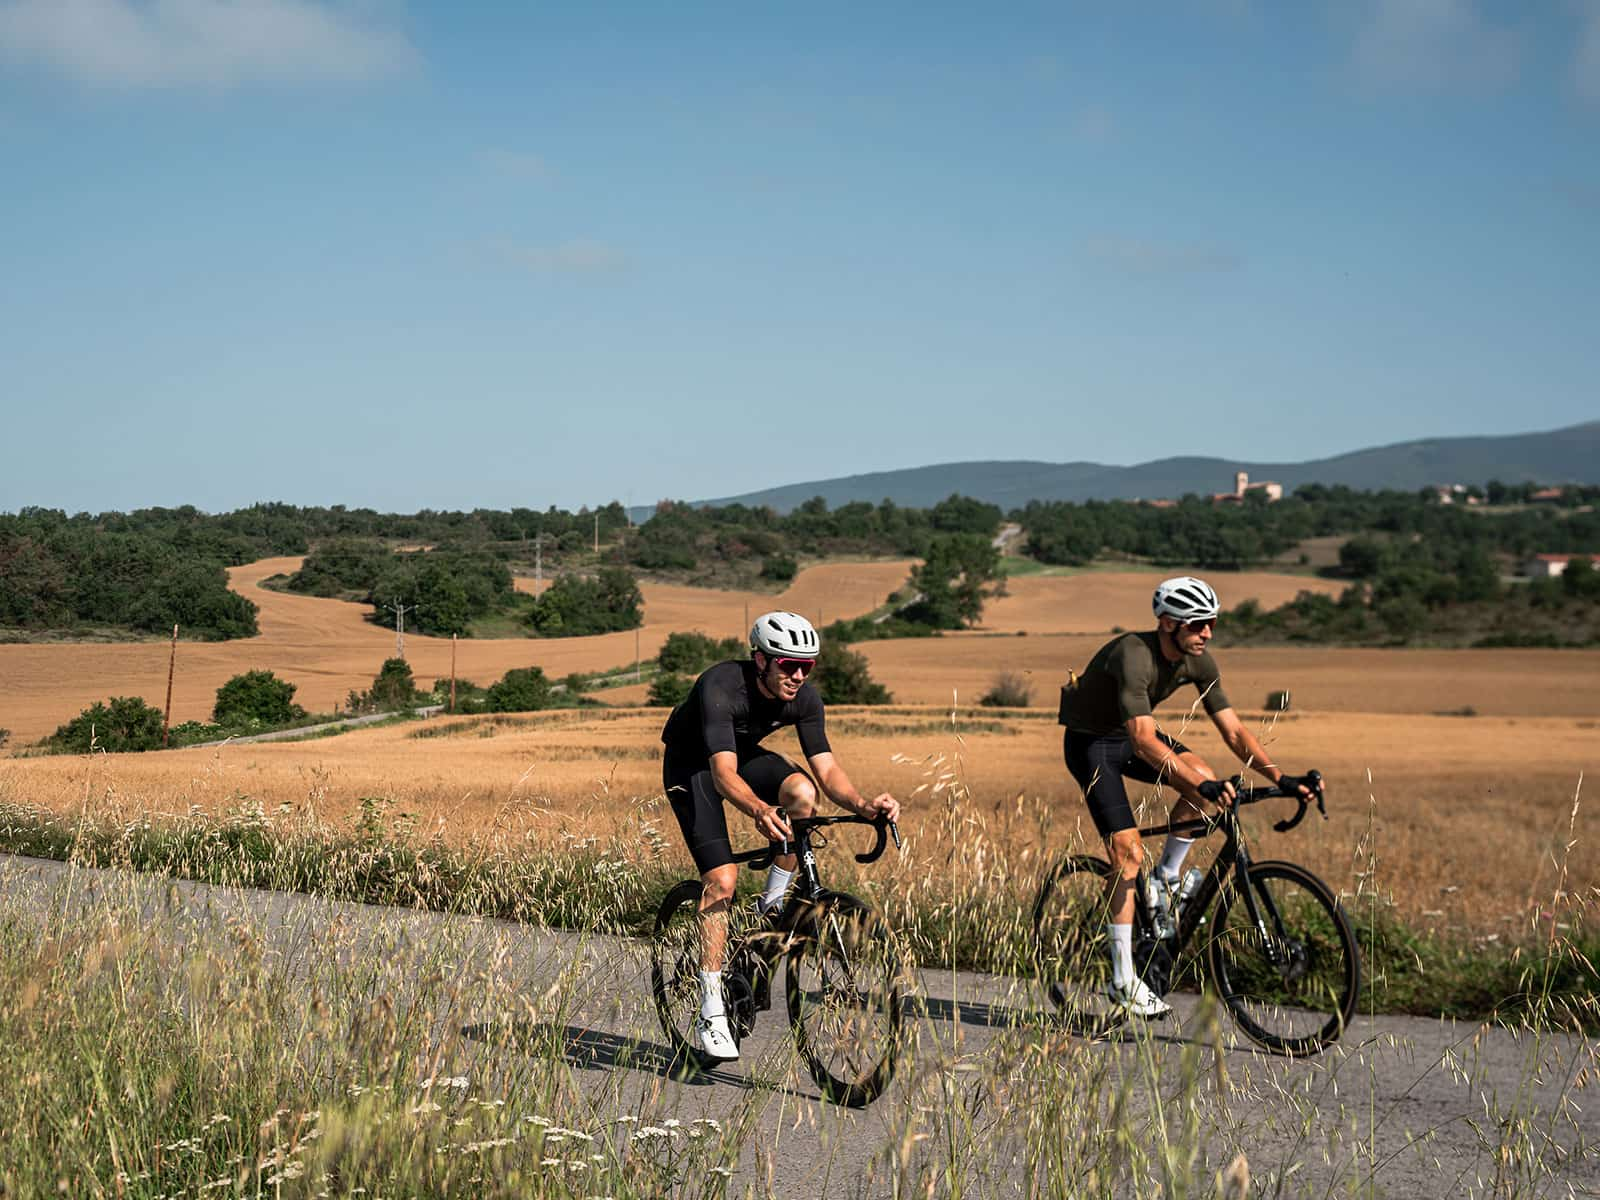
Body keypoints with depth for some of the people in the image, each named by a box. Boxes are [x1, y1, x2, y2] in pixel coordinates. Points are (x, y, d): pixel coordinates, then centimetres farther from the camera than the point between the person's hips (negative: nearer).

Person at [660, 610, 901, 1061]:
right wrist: (759, 811, -63)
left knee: (802, 793, -29)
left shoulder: (804, 697, -19)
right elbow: (724, 774, -44)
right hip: (691, 765, -5)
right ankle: (710, 1015, -14)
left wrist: (862, 804, -38)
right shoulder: (720, 687, -35)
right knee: (722, 877, -20)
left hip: (745, 754, 5)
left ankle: (773, 905, -7)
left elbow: (826, 767, -19)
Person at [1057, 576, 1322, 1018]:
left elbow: (1233, 731, -8)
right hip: (1090, 741, -6)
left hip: (1133, 734, 7)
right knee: (1128, 855, -16)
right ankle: (1123, 981, -10)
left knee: (1204, 781, -22)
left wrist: (1279, 776, -20)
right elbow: (1143, 741, -42)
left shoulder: (1199, 662, -11)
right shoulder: (1133, 657, -34)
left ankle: (1166, 880, 0)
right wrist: (1199, 785, -51)